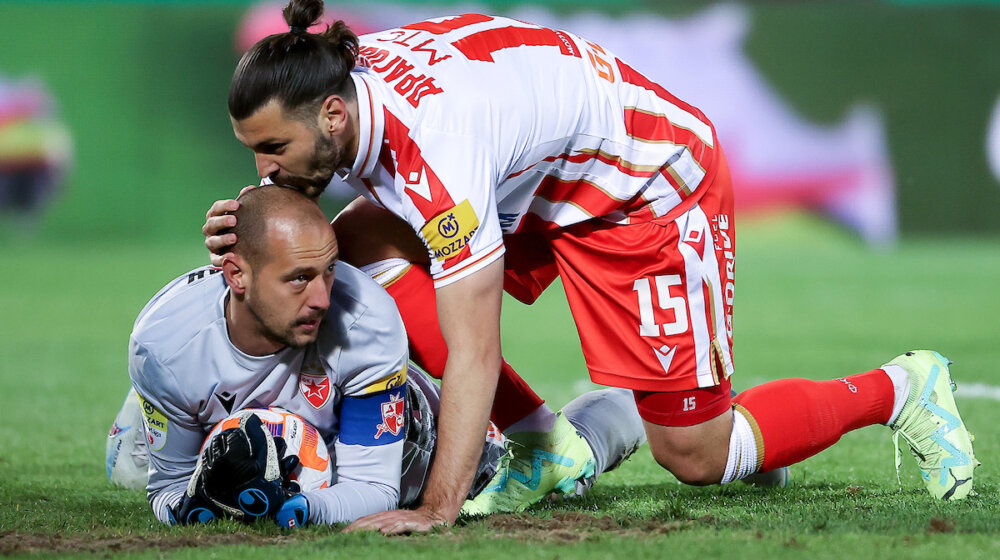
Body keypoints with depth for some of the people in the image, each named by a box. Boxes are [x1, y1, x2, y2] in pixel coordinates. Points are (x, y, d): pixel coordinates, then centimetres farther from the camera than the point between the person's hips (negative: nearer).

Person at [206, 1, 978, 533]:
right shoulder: (343, 78, -15)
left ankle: (900, 390, 20)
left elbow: (473, 355, -38)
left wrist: (436, 511, -42)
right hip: (537, 185, 9)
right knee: (378, 268, -12)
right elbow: (400, 216, -4)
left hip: (654, 185, -8)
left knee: (695, 457, -3)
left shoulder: (432, 142, -39)